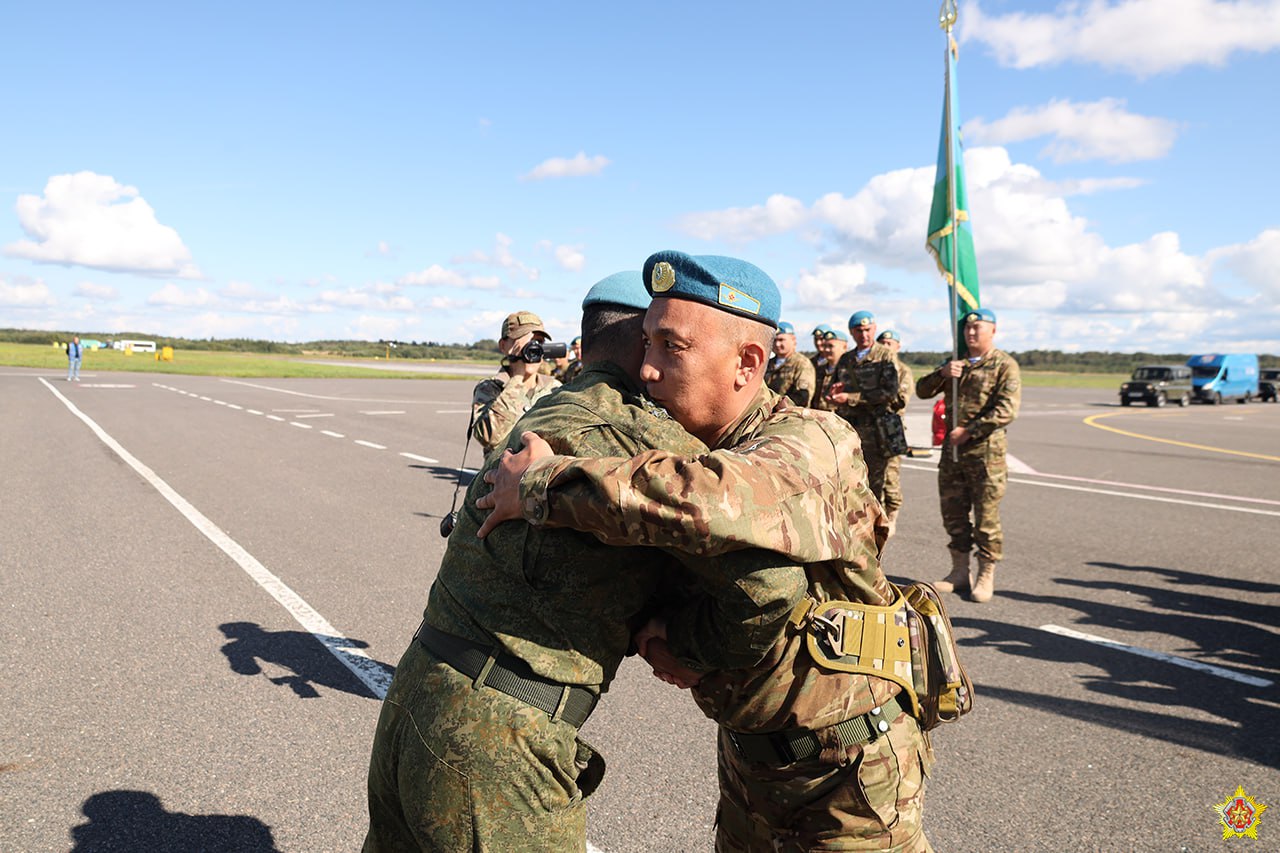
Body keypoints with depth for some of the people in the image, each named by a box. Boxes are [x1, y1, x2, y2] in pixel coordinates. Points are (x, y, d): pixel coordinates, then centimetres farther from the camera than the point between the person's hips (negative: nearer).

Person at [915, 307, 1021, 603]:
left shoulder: (1005, 365, -3)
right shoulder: (955, 364, 16)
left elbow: (1007, 410, -14)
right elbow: (922, 391, 13)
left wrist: (969, 431, -17)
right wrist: (941, 374, -7)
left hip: (986, 450, -6)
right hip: (952, 449, 6)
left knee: (986, 516, -1)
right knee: (953, 512, 10)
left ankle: (986, 577, 10)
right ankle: (959, 572, 21)